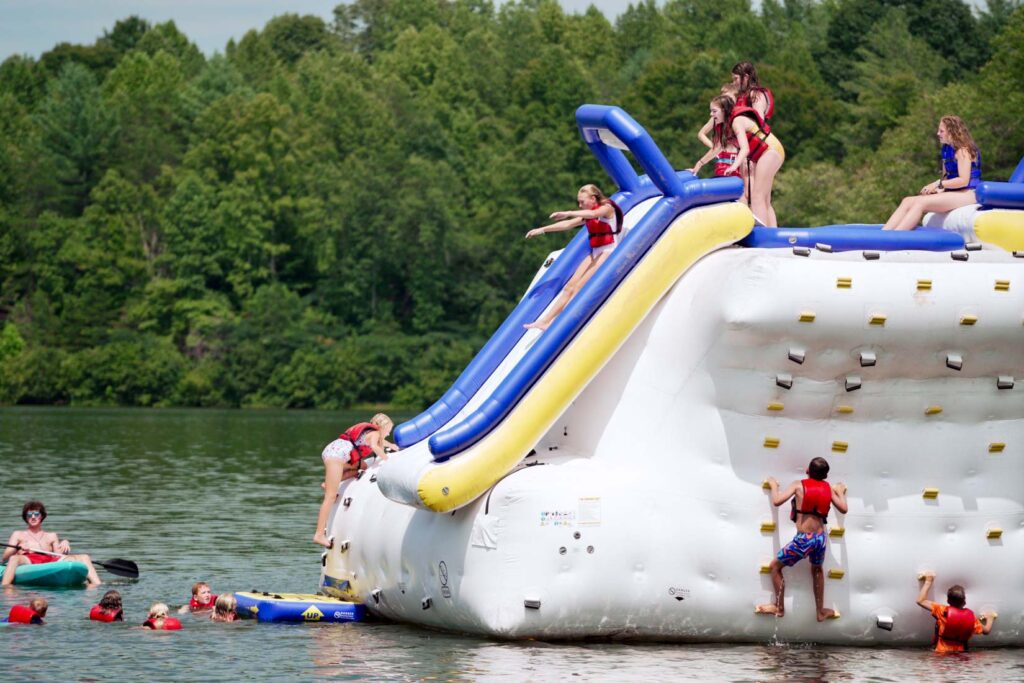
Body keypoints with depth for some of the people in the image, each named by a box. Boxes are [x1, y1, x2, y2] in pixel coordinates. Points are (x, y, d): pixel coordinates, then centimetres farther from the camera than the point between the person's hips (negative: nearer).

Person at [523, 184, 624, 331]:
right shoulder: (588, 215, 17)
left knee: (580, 286, -19)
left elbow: (593, 214, -28)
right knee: (570, 286, -2)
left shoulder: (607, 208, -7)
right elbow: (567, 225, 18)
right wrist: (542, 230, 13)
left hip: (609, 251, -8)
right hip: (595, 253, 8)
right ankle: (545, 320, -7)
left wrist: (568, 213, -36)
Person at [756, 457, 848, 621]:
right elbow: (843, 509, 11)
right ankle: (821, 611, 38)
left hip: (803, 539, -5)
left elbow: (777, 501, -12)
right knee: (817, 570, 33)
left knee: (775, 567, 16)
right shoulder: (828, 489, 5)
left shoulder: (799, 485, -6)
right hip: (820, 538, 5)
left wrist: (774, 486, 8)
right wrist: (841, 492, 30)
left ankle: (779, 607, 23)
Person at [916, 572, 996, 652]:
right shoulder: (970, 617, 1)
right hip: (960, 654, 2)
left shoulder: (943, 611, -7)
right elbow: (986, 631, 15)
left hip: (943, 652, -2)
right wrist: (990, 618, 37)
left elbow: (920, 601, -2)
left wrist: (928, 582, 8)